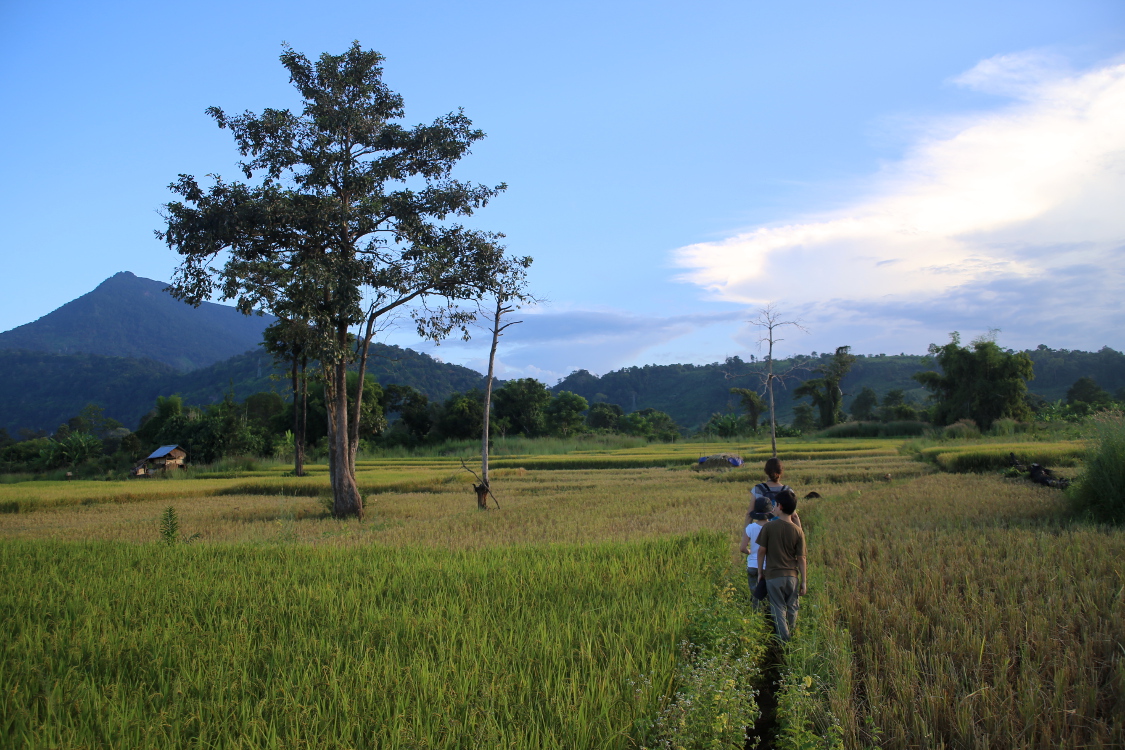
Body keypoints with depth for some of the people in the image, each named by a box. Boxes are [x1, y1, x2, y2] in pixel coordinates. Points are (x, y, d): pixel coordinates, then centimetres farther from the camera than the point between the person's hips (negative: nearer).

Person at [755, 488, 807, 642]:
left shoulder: (768, 527, -10)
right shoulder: (798, 531, -5)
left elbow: (761, 551, -5)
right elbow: (801, 558, -3)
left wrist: (760, 572, 8)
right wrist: (804, 582, 4)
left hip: (773, 575, -2)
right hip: (792, 575, 2)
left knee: (779, 610, 4)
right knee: (792, 609, 15)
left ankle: (784, 641, 2)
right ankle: (791, 639, 23)